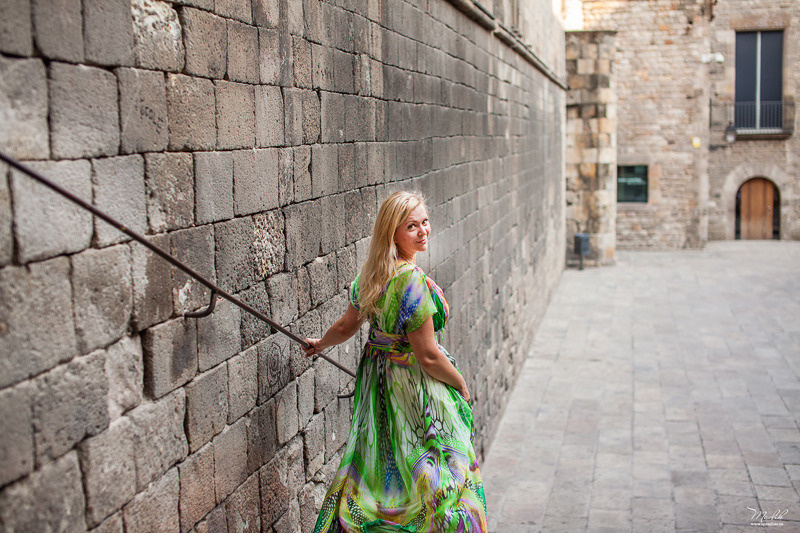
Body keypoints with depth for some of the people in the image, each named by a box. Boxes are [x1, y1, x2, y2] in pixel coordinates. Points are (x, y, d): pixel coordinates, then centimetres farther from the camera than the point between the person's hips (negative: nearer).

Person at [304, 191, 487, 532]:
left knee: (378, 471, 21)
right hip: (413, 386, -9)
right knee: (433, 478, 6)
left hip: (375, 376, 9)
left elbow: (346, 327, 12)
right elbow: (427, 356, -23)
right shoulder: (412, 279, -26)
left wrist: (321, 344, 33)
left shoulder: (372, 274, 0)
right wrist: (462, 385, -7)